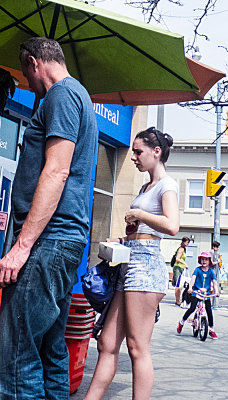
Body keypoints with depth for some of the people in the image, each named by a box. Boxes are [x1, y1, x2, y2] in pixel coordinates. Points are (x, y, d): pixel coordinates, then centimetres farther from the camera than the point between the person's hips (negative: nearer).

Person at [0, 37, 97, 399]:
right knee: (50, 350, 14)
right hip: (67, 238, 11)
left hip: (48, 238, -11)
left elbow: (56, 171, -18)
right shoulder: (78, 95, 26)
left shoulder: (62, 93, -5)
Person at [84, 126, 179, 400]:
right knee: (107, 344, 7)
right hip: (130, 264, 9)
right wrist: (121, 241, 13)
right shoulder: (146, 187, 23)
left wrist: (137, 213, -10)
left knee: (138, 348, -4)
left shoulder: (166, 184, -4)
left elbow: (172, 226, -22)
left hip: (146, 264, -9)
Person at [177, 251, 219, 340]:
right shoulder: (197, 269, -3)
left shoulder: (211, 271, 3)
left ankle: (211, 330, 15)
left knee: (209, 311, -1)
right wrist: (190, 288, -31)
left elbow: (214, 282, -2)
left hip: (206, 293, 2)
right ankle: (182, 322, 8)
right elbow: (193, 278, -15)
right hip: (196, 292, -2)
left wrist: (216, 291, -17)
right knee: (192, 308, -15)